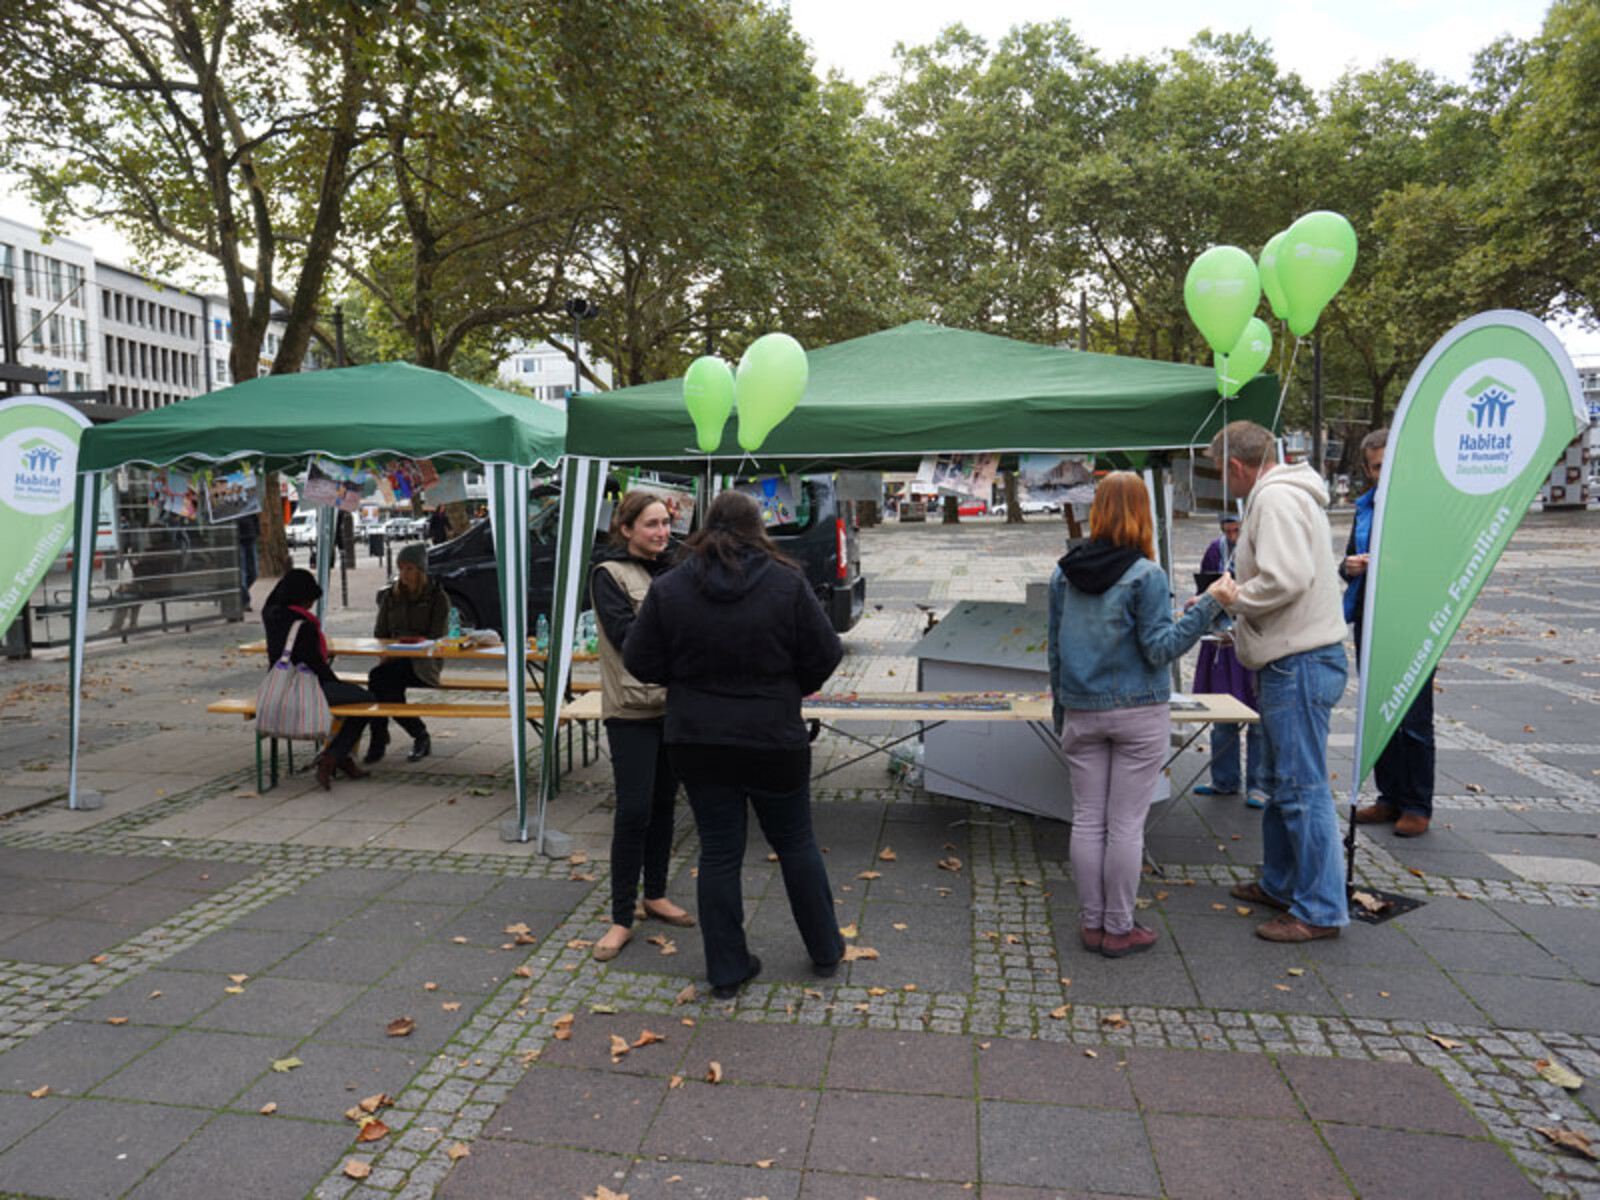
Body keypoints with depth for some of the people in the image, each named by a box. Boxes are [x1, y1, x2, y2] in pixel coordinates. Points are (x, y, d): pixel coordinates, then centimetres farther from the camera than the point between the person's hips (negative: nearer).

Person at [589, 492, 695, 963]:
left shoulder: (667, 571, 13)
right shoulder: (609, 574, -6)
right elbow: (625, 634, -17)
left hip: (673, 703, 6)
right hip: (632, 709, -6)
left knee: (663, 803, 14)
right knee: (634, 812, -5)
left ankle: (656, 895, 29)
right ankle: (621, 918, 6)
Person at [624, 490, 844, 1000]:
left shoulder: (669, 589, -6)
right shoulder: (787, 584, -10)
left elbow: (640, 663, -2)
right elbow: (825, 656, -6)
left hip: (698, 743, 1)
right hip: (774, 742, -1)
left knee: (718, 853, 12)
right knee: (796, 844, 17)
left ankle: (727, 969, 21)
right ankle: (826, 951, 31)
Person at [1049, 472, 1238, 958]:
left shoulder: (1064, 573, 3)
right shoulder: (1146, 575, -11)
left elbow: (1055, 648, 8)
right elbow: (1160, 649, -12)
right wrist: (1209, 605, -12)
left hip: (1082, 714, 4)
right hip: (1139, 715, -4)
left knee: (1087, 821, 10)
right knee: (1126, 824, 4)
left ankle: (1091, 923, 19)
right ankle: (1118, 929, 13)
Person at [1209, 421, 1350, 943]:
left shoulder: (1276, 498, -16)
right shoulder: (1285, 494, 18)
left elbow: (1285, 580, -26)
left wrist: (1226, 600, -12)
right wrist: (1230, 600, 15)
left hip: (1300, 664, -11)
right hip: (1292, 663, 11)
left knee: (1302, 786, -5)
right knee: (1281, 780, 20)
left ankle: (1322, 909, 4)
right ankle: (1279, 884, 33)